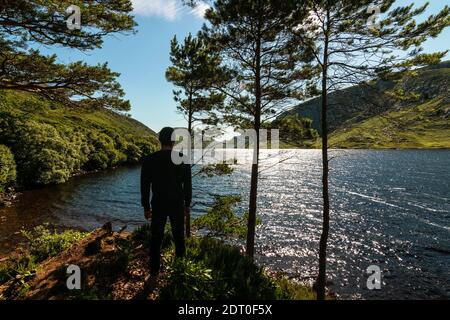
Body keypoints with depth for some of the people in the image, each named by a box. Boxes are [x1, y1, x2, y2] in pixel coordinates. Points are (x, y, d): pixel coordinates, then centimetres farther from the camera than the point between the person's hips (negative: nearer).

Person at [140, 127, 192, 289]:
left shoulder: (149, 160, -7)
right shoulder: (183, 159, -7)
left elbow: (145, 186, -3)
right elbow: (187, 184, -3)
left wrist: (146, 207, 7)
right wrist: (187, 204, 8)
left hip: (158, 205, 0)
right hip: (177, 205, 1)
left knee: (156, 240, 10)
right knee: (179, 238, 17)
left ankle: (154, 275, 14)